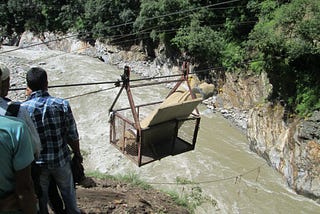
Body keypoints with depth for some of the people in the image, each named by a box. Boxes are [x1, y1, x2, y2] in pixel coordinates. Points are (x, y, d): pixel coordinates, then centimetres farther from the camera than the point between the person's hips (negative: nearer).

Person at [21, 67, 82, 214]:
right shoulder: (62, 105, -15)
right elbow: (72, 136, -8)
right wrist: (77, 154, 8)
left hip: (37, 164, 0)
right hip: (61, 160, 1)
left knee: (40, 197, 20)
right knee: (68, 192, 22)